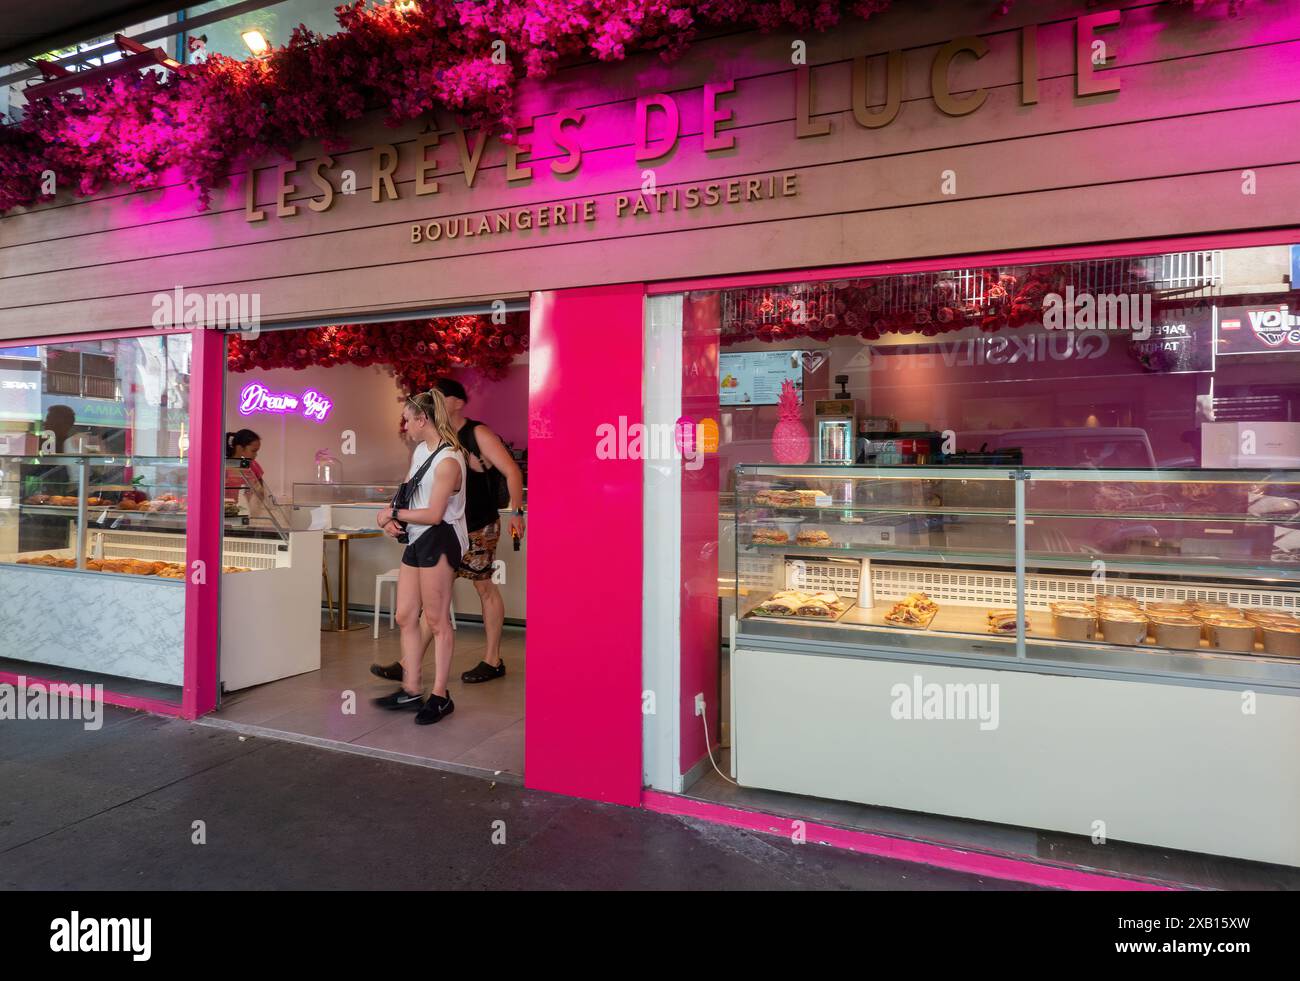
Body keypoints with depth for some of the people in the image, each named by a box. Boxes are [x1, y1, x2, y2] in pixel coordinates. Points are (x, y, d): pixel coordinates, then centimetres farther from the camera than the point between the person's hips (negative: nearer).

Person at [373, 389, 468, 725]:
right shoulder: (420, 450, 12)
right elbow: (406, 493, 16)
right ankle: (411, 690, 23)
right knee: (405, 616, 12)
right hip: (416, 540, 9)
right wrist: (392, 518, -4)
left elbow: (434, 514, -19)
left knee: (435, 619, -2)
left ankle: (440, 696, 10)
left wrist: (393, 514, -10)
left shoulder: (448, 460, -17)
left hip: (439, 539, -9)